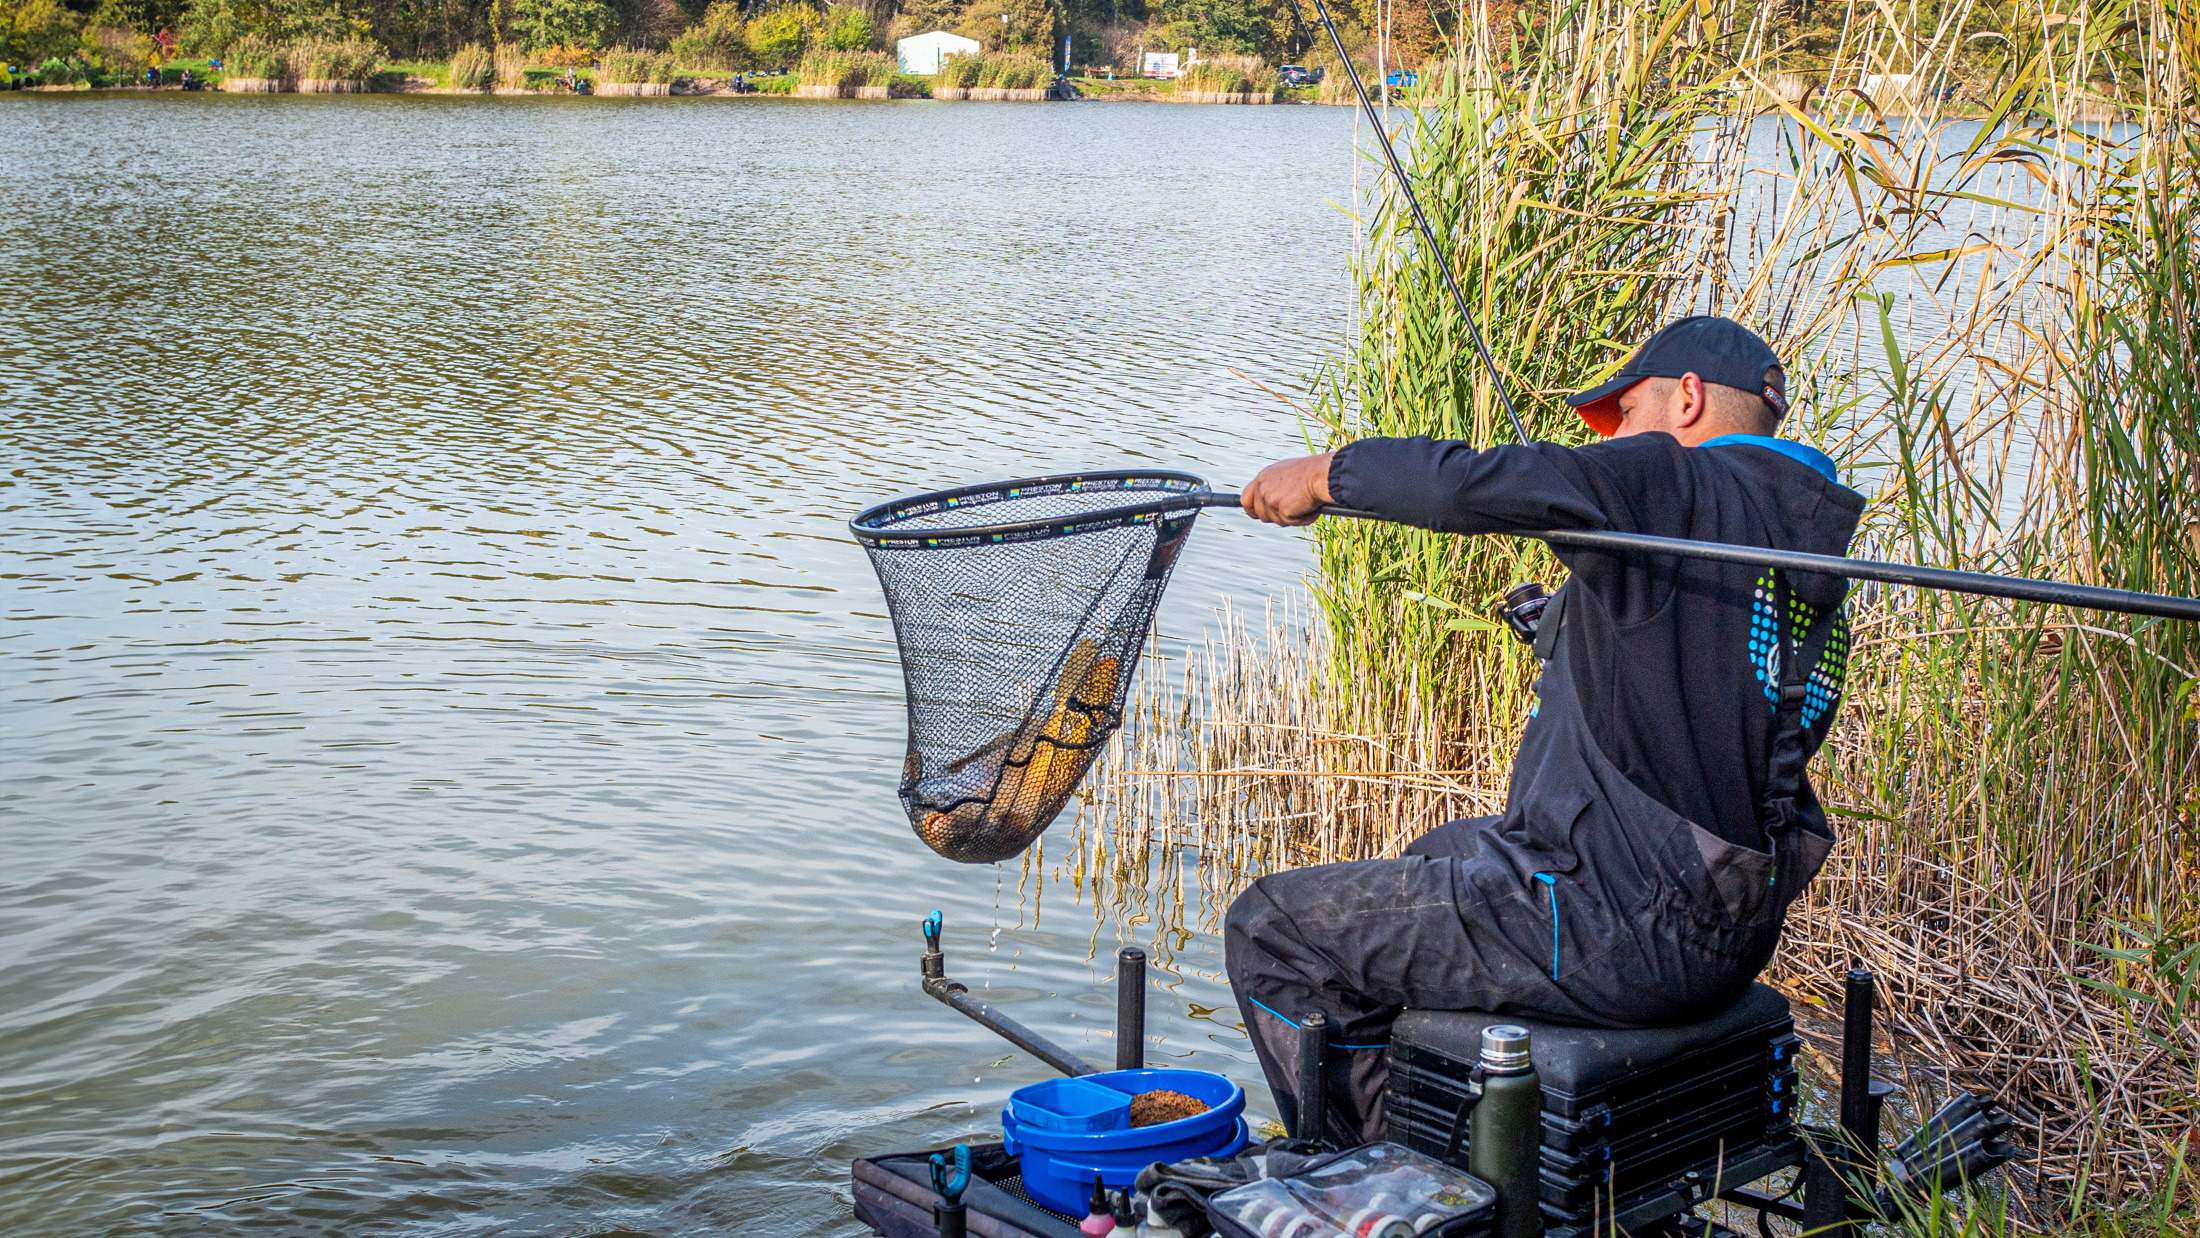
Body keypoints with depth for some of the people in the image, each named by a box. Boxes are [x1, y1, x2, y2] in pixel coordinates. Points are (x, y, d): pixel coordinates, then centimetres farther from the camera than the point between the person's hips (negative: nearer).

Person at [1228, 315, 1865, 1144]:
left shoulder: (1668, 484, -14)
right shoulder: (1815, 572, 12)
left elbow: (1460, 486, -26)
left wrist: (1325, 472, -9)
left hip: (1625, 939, -10)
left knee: (1269, 928, -1)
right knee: (1442, 851, 35)